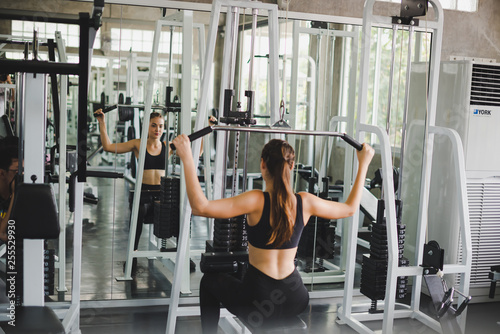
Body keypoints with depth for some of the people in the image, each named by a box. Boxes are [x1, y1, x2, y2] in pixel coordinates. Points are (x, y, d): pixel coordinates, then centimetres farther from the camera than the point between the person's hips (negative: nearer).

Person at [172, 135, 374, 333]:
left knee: (209, 281, 26)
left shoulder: (257, 201, -19)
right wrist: (363, 164, 16)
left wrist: (187, 158, -26)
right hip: (296, 301, 4)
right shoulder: (305, 202, -6)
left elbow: (201, 207, -27)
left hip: (258, 304, -4)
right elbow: (350, 208, 9)